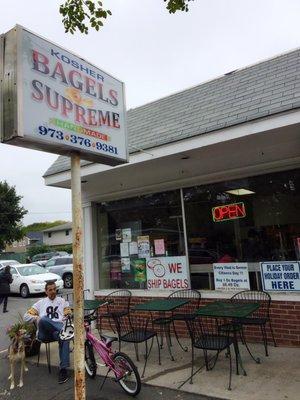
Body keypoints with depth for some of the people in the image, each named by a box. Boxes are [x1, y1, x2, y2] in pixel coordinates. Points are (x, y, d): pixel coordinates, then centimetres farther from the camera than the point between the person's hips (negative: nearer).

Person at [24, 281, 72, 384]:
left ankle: (63, 369, -33)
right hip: (44, 333, 0)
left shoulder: (62, 301, 24)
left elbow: (68, 316, 15)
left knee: (64, 337, -38)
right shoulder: (41, 303, 26)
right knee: (43, 319, -37)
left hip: (58, 329, 0)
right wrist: (37, 318, -1)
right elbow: (26, 316, 20)